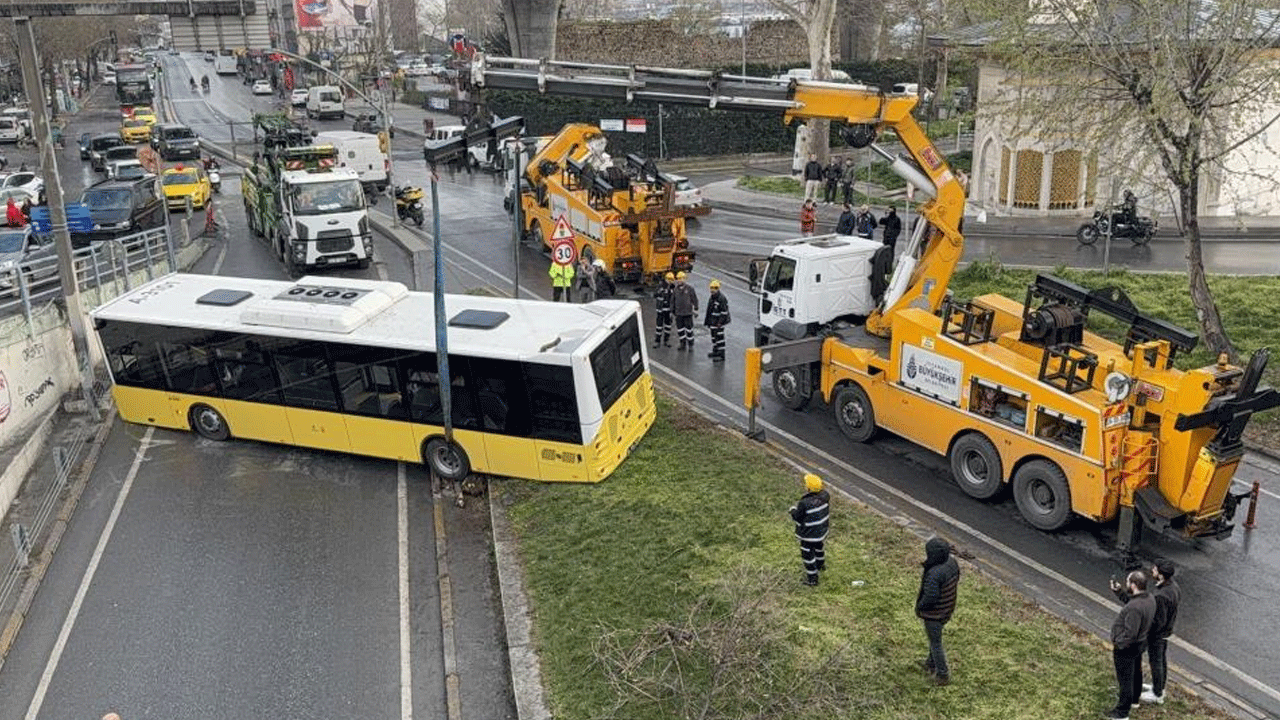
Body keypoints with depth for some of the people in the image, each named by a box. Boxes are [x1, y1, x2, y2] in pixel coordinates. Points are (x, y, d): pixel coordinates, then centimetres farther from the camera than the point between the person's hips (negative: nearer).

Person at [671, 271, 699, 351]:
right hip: (678, 313, 4)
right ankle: (683, 344, 22)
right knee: (680, 329, 8)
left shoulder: (689, 288, -6)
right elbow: (672, 300, 14)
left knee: (689, 329, -1)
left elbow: (694, 299, -1)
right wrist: (672, 311, 13)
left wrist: (695, 309, -3)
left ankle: (690, 345, 10)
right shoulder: (675, 289, 7)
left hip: (688, 312, -4)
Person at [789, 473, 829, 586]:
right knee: (819, 548, 32)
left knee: (808, 555, 13)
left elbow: (797, 518, -19)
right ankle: (820, 565, 58)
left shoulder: (805, 503, -35)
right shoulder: (825, 495, -16)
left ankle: (812, 578, 25)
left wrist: (793, 509, -1)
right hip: (822, 530, 7)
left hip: (809, 535, -7)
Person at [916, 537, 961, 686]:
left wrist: (919, 607, -11)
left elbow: (930, 597, -30)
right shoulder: (952, 562, -12)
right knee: (935, 637, 29)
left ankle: (943, 675, 28)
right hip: (948, 609, 8)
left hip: (934, 613, -8)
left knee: (935, 642, 13)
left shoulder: (934, 574, -37)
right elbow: (956, 580, 6)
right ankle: (931, 663, 49)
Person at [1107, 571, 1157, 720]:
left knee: (1125, 679, 6)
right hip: (1140, 644, 9)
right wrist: (1119, 592, 4)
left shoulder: (1134, 607, -36)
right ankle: (1134, 699, 51)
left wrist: (1117, 646, -19)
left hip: (1127, 648, -9)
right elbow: (1130, 600, 14)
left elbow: (1130, 633, -32)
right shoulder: (1150, 599, -7)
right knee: (1136, 672, 28)